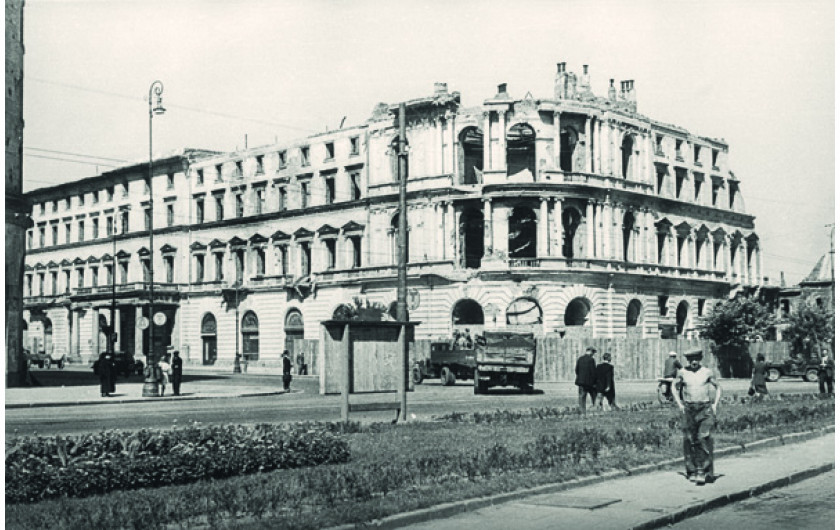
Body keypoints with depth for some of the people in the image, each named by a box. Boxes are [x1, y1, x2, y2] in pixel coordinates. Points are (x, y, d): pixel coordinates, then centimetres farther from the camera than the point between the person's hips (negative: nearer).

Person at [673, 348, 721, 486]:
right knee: (690, 441, 2)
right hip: (688, 409, 1)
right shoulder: (682, 372, 4)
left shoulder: (707, 372, 2)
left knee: (704, 439, -14)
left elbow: (718, 387, 14)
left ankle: (702, 472, -14)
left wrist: (715, 405, 3)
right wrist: (679, 404, 6)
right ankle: (691, 472, 13)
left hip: (705, 409, -1)